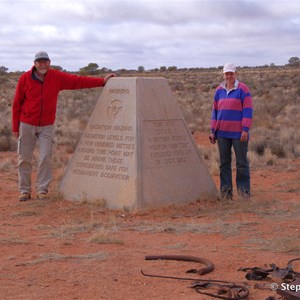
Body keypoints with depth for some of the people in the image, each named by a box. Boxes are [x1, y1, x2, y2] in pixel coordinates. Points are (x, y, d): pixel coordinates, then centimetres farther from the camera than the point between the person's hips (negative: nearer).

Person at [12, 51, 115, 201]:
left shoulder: (57, 77, -3)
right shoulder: (25, 78, -6)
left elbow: (78, 81, -3)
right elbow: (17, 104, -1)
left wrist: (102, 81, -9)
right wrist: (15, 127, 0)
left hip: (47, 126, 1)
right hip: (26, 125, -1)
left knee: (45, 158, -3)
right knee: (25, 158, 2)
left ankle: (42, 189, 7)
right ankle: (24, 190, 12)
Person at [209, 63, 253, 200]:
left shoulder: (243, 89, -3)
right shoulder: (219, 90, 11)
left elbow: (248, 110, -7)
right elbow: (215, 110, 14)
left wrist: (245, 129, -14)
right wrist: (212, 130, 9)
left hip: (238, 133, -4)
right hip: (222, 133, 4)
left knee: (242, 162, 1)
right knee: (224, 163, 6)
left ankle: (243, 189, 11)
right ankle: (226, 191, 12)